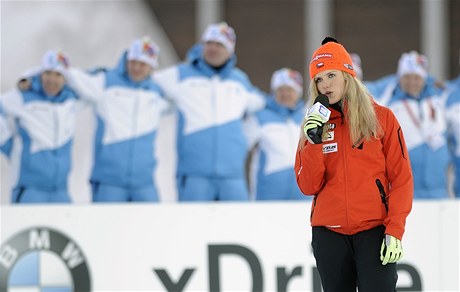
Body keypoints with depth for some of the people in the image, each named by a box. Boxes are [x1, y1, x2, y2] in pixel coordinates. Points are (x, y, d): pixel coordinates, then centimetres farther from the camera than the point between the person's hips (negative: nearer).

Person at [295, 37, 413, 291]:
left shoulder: (381, 118, 2)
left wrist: (395, 230, -9)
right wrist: (314, 142, -10)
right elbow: (308, 187, 3)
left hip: (374, 230, -3)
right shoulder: (315, 123, 10)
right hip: (329, 232, 3)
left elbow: (401, 178, -1)